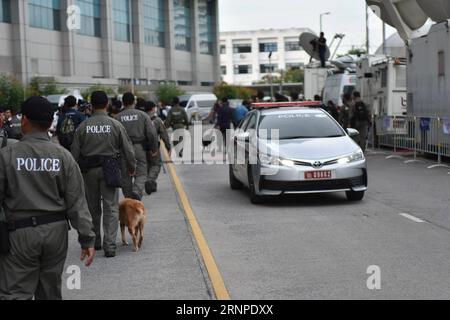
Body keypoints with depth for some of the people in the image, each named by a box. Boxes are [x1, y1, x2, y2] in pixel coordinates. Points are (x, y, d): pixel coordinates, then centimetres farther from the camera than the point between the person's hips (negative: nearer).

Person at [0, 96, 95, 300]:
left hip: (20, 232, -3)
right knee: (50, 292, 17)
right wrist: (87, 238, 1)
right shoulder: (63, 156, -2)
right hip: (56, 230, 3)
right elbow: (77, 201, -3)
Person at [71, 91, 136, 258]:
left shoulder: (83, 126, -1)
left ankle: (95, 241, 27)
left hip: (89, 170, 2)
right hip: (109, 169, -2)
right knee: (111, 208, 0)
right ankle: (109, 245, -7)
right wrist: (131, 167, 14)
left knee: (93, 207, 16)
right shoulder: (116, 125, -5)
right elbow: (128, 149, -1)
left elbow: (75, 152, 1)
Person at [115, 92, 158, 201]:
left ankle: (128, 198, 16)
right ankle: (137, 192, -21)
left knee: (126, 176, 11)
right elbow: (152, 133, -4)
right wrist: (154, 148, 5)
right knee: (141, 173, 4)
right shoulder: (142, 115, 0)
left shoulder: (118, 117, 1)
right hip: (139, 148, -1)